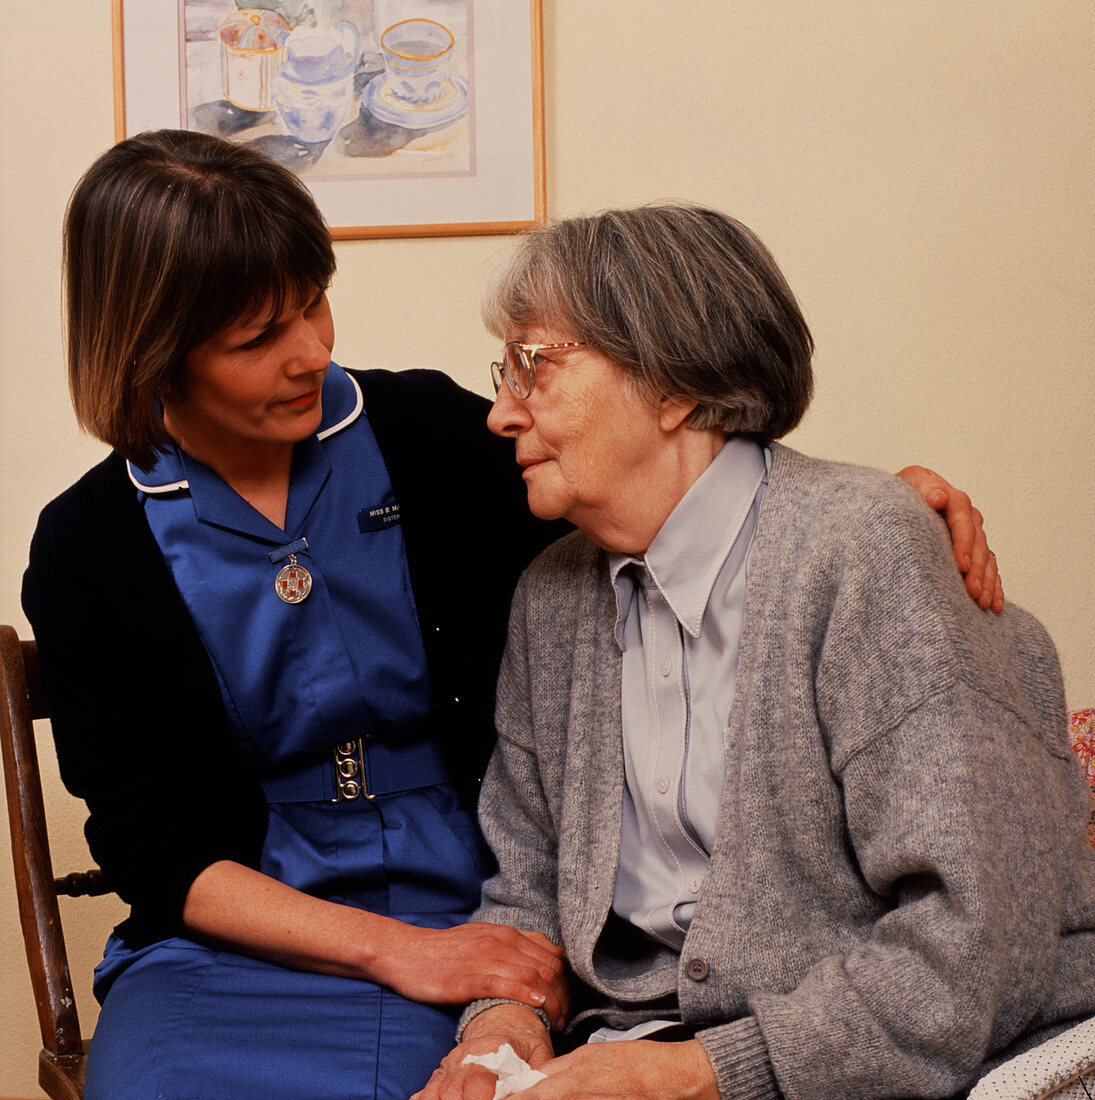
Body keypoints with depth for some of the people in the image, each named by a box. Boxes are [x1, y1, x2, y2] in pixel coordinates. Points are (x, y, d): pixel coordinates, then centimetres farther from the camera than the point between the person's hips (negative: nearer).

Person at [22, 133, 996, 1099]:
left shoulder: (427, 438, 1)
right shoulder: (88, 552, -2)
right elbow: (156, 847, -4)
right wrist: (393, 950, -16)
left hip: (476, 912, 0)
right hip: (239, 941, 0)